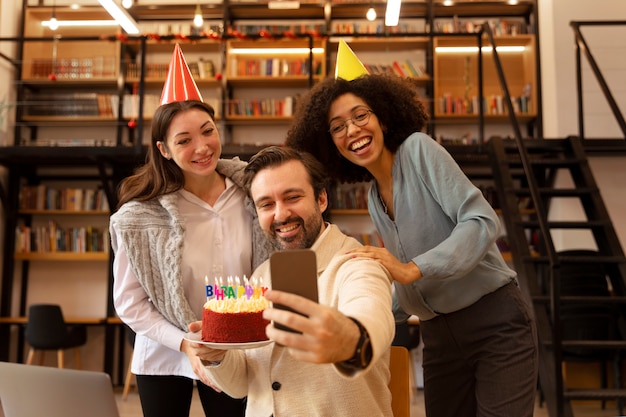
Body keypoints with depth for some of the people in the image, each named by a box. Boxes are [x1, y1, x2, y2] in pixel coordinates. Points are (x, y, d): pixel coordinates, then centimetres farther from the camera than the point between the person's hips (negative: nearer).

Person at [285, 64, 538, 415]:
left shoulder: (418, 149, -10)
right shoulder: (374, 198, 9)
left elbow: (482, 222, -20)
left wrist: (412, 268, -28)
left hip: (496, 323, -6)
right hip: (439, 338, 6)